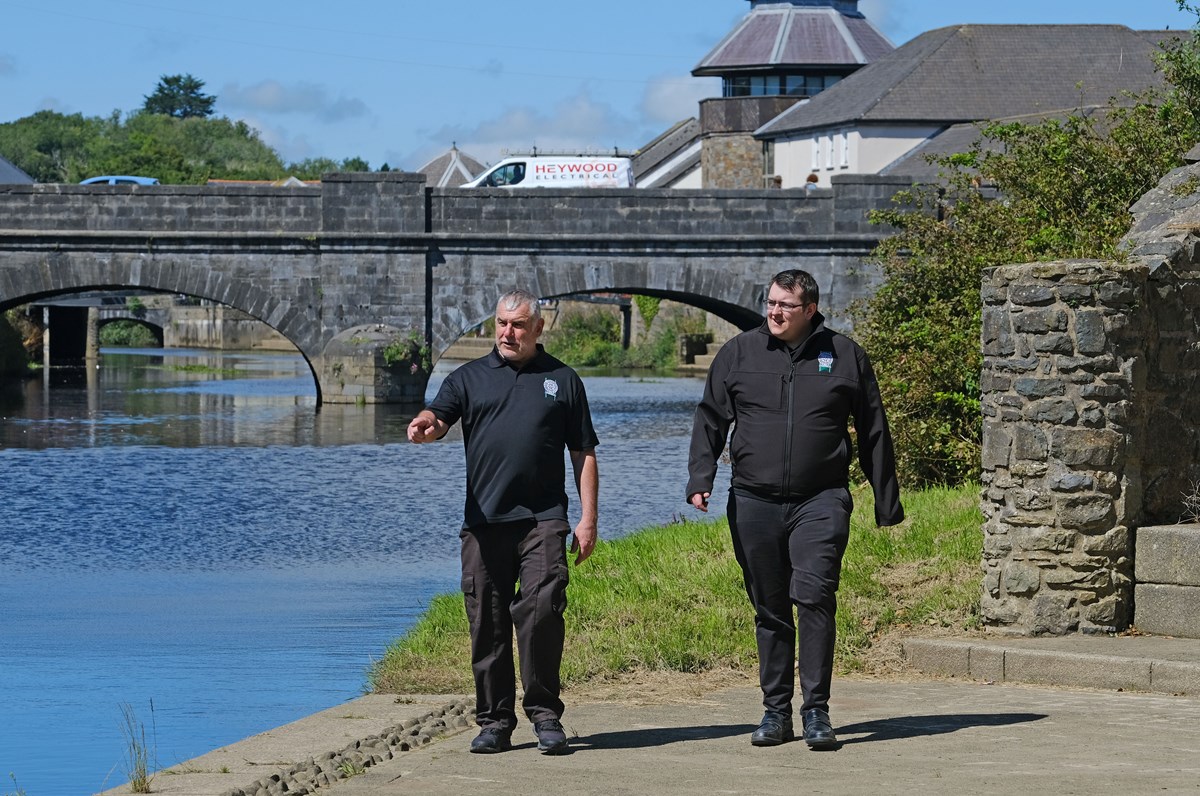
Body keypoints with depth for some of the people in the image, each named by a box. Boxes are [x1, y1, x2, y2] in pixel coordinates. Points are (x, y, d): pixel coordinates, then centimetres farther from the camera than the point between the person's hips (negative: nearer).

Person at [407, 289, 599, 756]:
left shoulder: (562, 380, 13)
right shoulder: (470, 378, 14)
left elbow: (583, 455, 13)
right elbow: (438, 416, -3)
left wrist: (588, 519, 4)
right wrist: (425, 426, -28)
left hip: (542, 520, -2)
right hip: (484, 521, 2)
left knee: (541, 611, -15)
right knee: (487, 623, 2)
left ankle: (545, 715, -5)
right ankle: (494, 722, 10)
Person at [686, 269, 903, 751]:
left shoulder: (844, 356, 5)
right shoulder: (738, 354, 7)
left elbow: (873, 434, 12)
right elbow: (710, 420, 10)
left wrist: (886, 501, 13)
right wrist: (700, 478, -5)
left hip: (821, 501, -2)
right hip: (754, 502, 2)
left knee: (815, 595, -16)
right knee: (769, 610, 7)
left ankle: (816, 711, -11)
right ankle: (775, 711, 15)